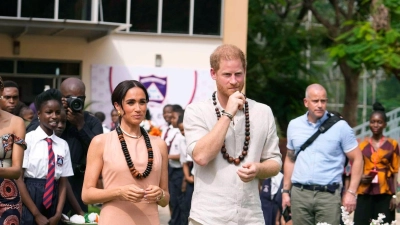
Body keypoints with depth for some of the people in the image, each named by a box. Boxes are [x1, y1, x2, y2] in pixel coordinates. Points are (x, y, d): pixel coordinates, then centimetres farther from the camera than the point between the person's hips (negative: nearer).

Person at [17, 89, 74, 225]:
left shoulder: (63, 145, 7)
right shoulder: (27, 140, -6)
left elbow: (63, 183, 6)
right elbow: (19, 179, -9)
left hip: (53, 199, 4)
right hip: (29, 198, -4)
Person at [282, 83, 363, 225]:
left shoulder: (340, 126, -2)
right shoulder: (294, 125, 9)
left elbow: (357, 160, 0)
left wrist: (351, 192, -7)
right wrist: (285, 191, 13)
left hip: (329, 194, -3)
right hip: (299, 193, 3)